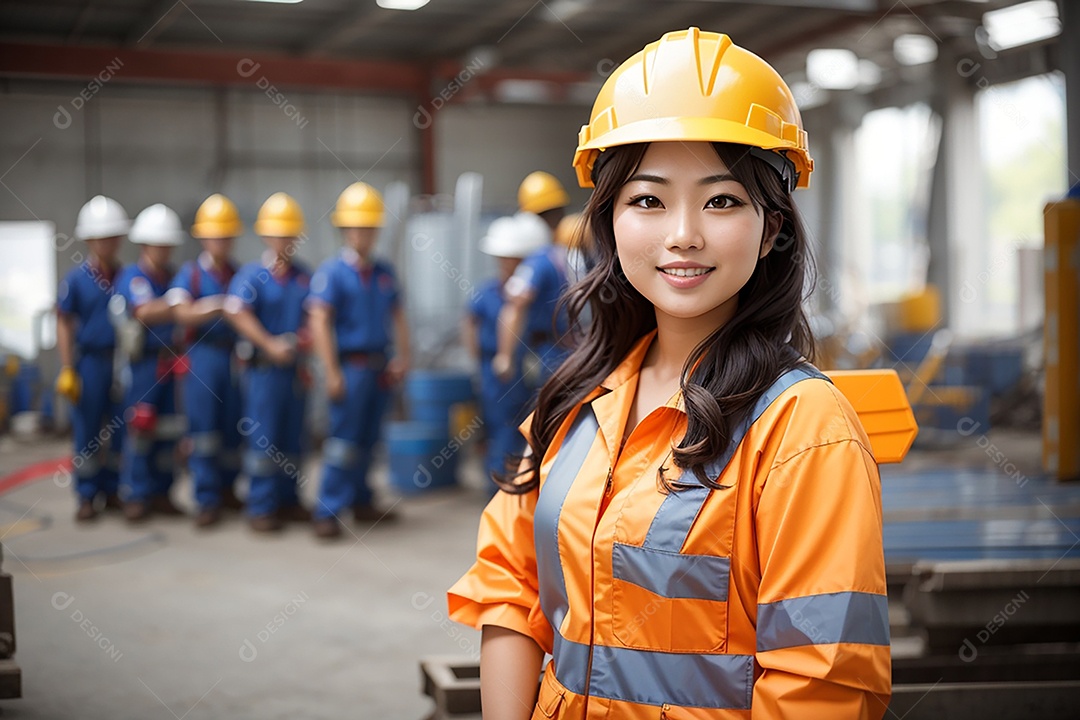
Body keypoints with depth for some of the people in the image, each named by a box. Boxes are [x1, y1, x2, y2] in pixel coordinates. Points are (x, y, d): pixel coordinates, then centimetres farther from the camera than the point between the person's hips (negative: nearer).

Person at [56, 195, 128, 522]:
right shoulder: (75, 280, -5)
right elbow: (64, 324, -3)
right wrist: (67, 369, -7)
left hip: (123, 361, 2)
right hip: (90, 361, -2)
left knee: (120, 430, 8)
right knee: (87, 431, 4)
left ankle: (113, 489, 22)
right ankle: (87, 496, 12)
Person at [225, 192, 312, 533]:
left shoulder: (304, 276, 8)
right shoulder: (252, 275, -6)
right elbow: (237, 312, -18)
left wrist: (303, 338, -10)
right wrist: (269, 344, -24)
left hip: (295, 366, 5)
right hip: (264, 366, -5)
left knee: (292, 438, 11)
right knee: (262, 438, -2)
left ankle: (288, 500, 23)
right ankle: (261, 508, 4)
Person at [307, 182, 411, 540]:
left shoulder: (385, 273, 11)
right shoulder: (331, 272, -8)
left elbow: (397, 316, 17)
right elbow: (319, 322, -15)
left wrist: (402, 358, 6)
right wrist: (332, 373, -19)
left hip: (380, 367, 6)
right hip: (351, 366, -6)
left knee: (368, 439, 14)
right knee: (344, 439, -6)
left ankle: (361, 502, 24)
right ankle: (327, 512, -1)